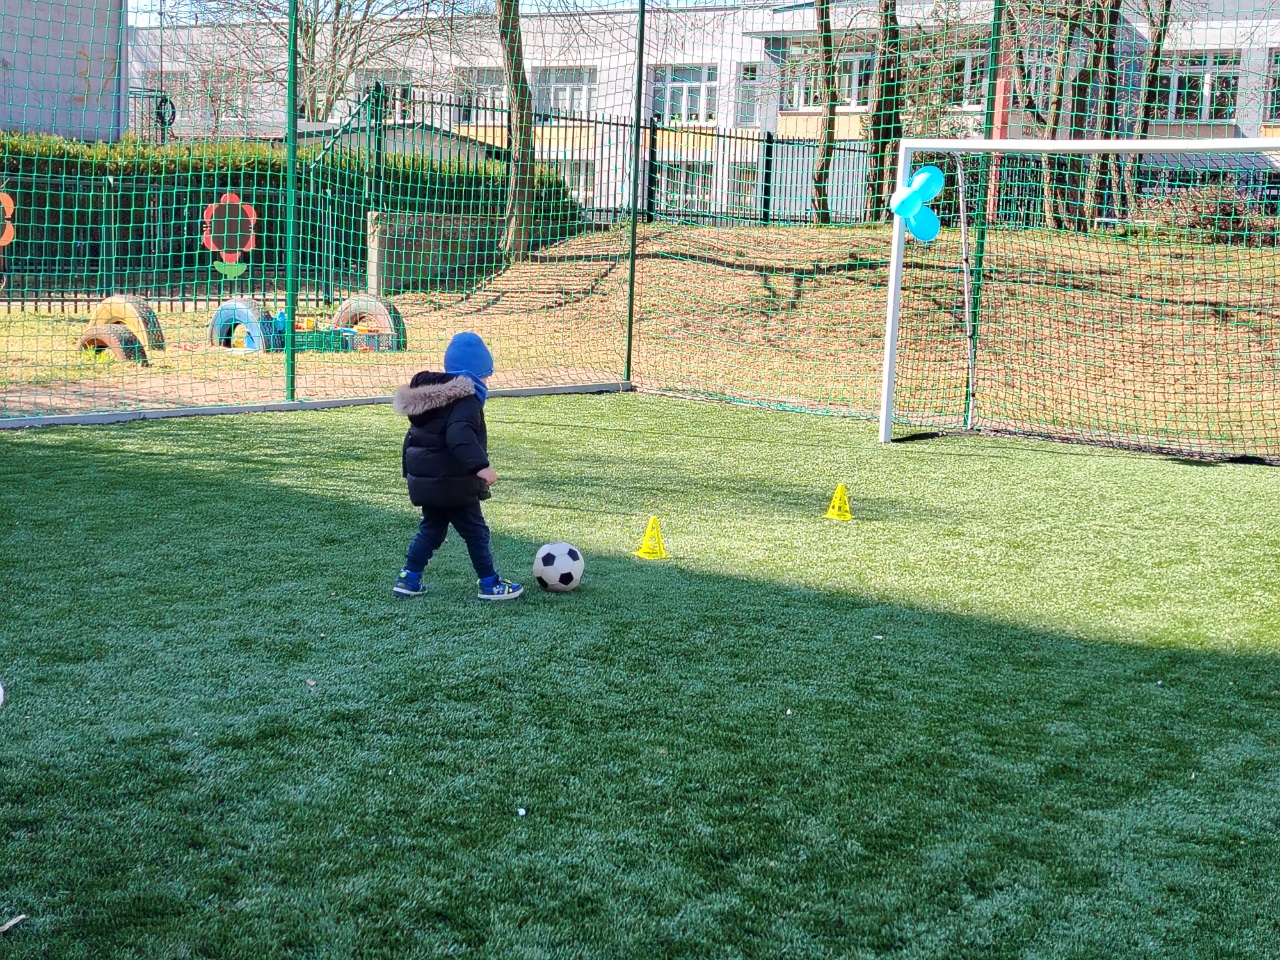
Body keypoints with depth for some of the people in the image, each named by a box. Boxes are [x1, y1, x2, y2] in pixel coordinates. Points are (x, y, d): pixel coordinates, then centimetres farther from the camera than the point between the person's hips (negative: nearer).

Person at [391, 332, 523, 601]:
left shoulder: (429, 395, 12)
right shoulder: (465, 400, -18)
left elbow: (414, 436, 21)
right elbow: (459, 435, -36)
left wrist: (410, 468, 32)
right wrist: (480, 465, -42)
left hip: (424, 481, 8)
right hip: (453, 485, -8)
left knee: (431, 529, 20)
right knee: (476, 533, 4)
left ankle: (408, 579, 17)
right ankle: (490, 584, 12)